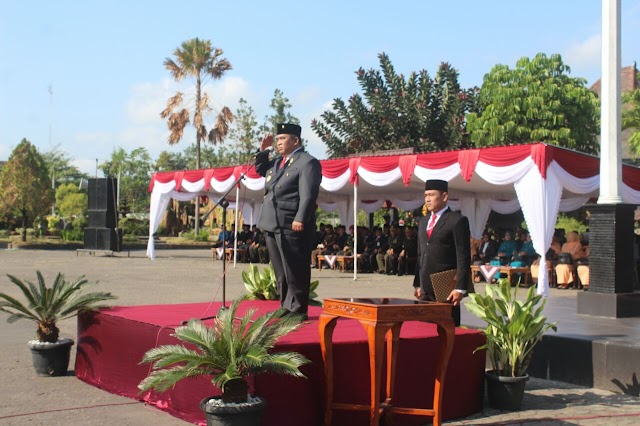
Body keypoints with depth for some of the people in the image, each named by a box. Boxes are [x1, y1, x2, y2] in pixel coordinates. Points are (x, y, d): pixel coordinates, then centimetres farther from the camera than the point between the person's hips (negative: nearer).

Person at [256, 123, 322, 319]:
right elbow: (260, 170, 34)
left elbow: (308, 194, -17)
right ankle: (286, 307, 21)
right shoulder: (278, 161, 18)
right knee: (280, 271, 13)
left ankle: (298, 310, 3)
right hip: (272, 225, 9)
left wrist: (300, 220, -25)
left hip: (291, 227, -9)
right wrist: (263, 150, 17)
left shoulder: (307, 162, -9)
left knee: (295, 271, -4)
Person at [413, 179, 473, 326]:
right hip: (426, 289, 7)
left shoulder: (457, 221, -6)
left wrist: (460, 288, -16)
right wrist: (417, 284, 15)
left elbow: (463, 257, -11)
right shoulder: (423, 222, 17)